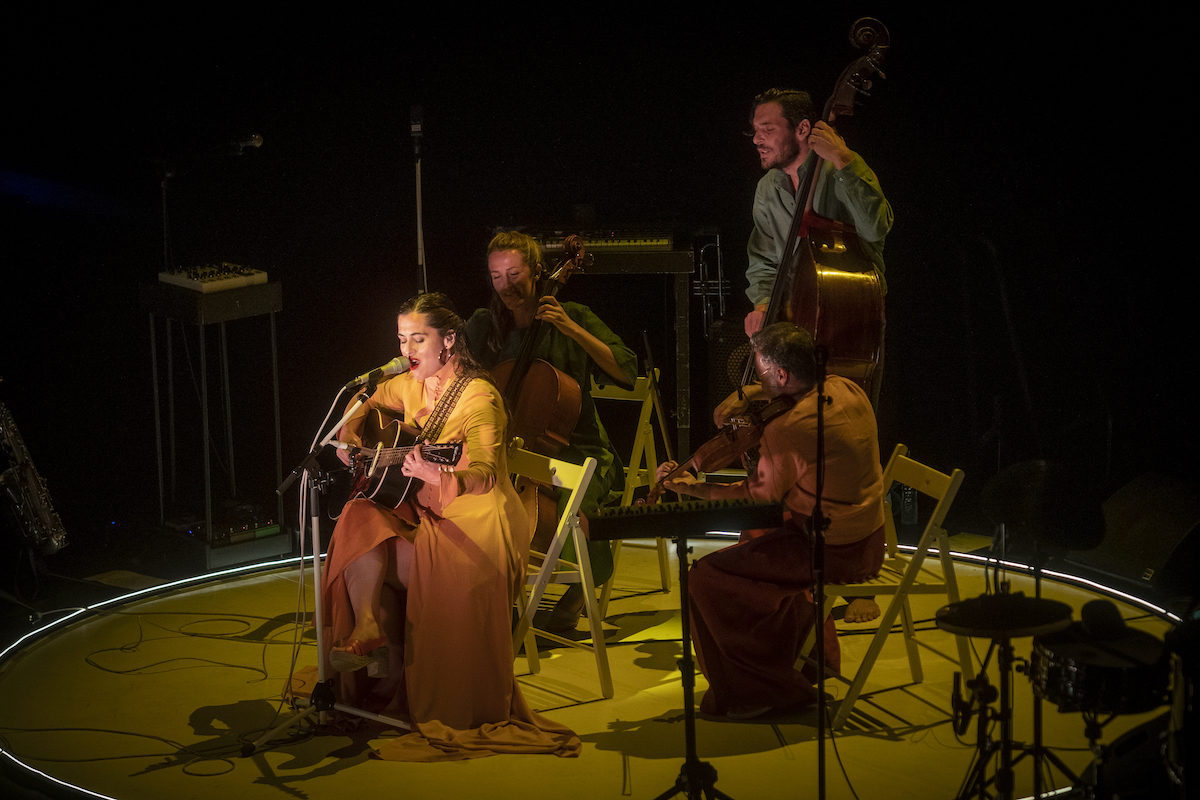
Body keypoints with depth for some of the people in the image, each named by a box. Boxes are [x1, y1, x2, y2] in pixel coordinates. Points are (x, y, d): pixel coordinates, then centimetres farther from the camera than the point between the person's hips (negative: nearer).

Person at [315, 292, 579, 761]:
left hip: (477, 521, -7)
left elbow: (484, 476, -28)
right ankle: (366, 636, -23)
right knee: (362, 523, -22)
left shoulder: (479, 397, -15)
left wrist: (434, 474, -47)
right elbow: (364, 405, 29)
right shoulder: (411, 387, 8)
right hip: (423, 512, 7)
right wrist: (350, 436, 7)